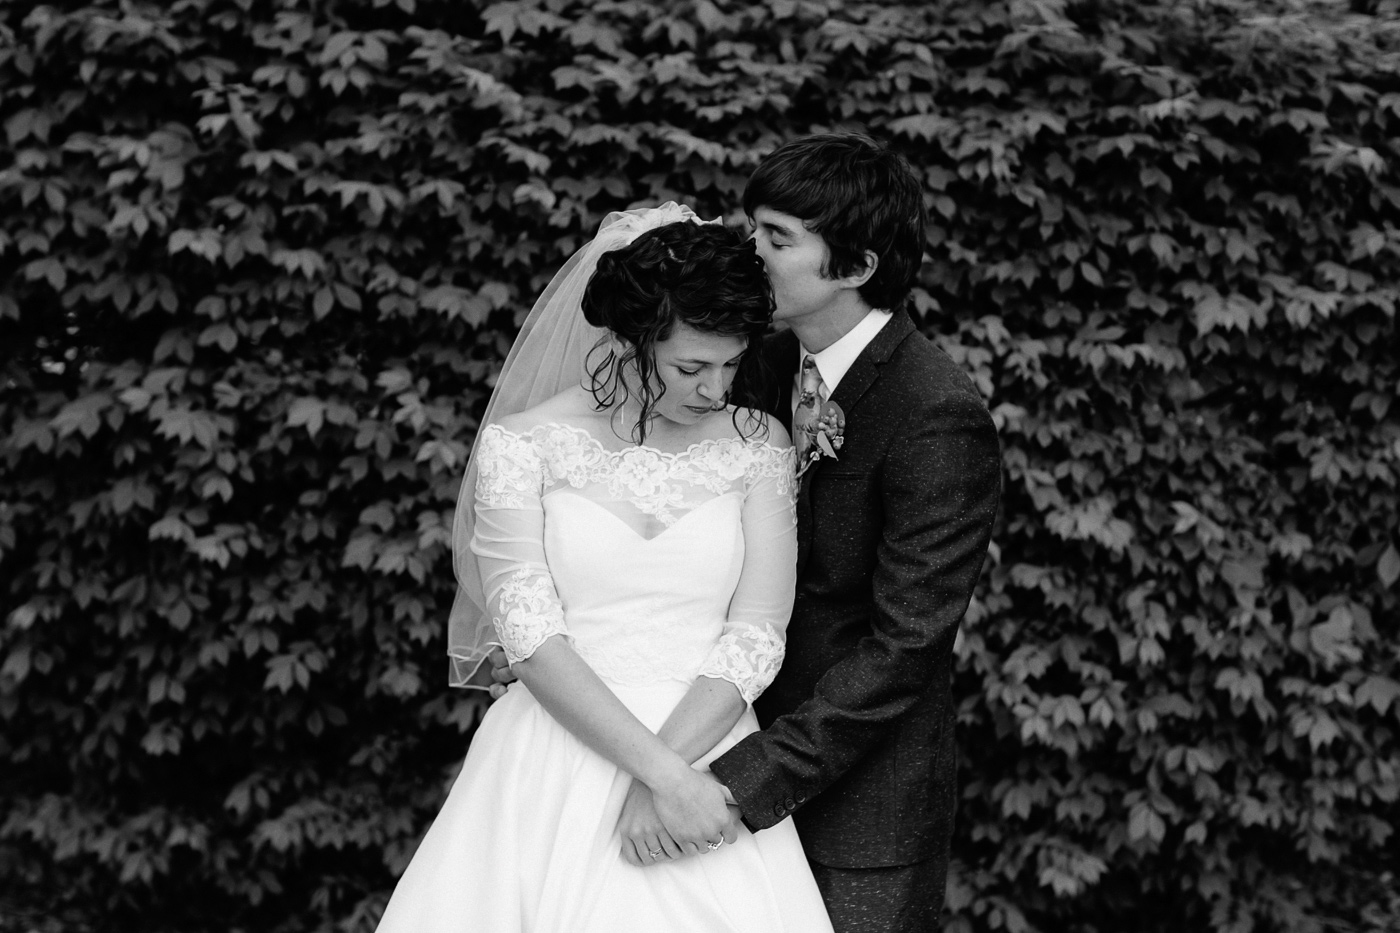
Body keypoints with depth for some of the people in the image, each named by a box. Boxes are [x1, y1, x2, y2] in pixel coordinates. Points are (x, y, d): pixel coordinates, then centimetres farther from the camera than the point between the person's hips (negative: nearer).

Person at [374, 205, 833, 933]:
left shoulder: (758, 448, 3)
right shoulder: (523, 444, -3)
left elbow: (756, 638, -4)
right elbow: (530, 637, -10)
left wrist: (670, 774, -16)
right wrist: (659, 770, -18)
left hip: (705, 751, 1)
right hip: (554, 769, -1)